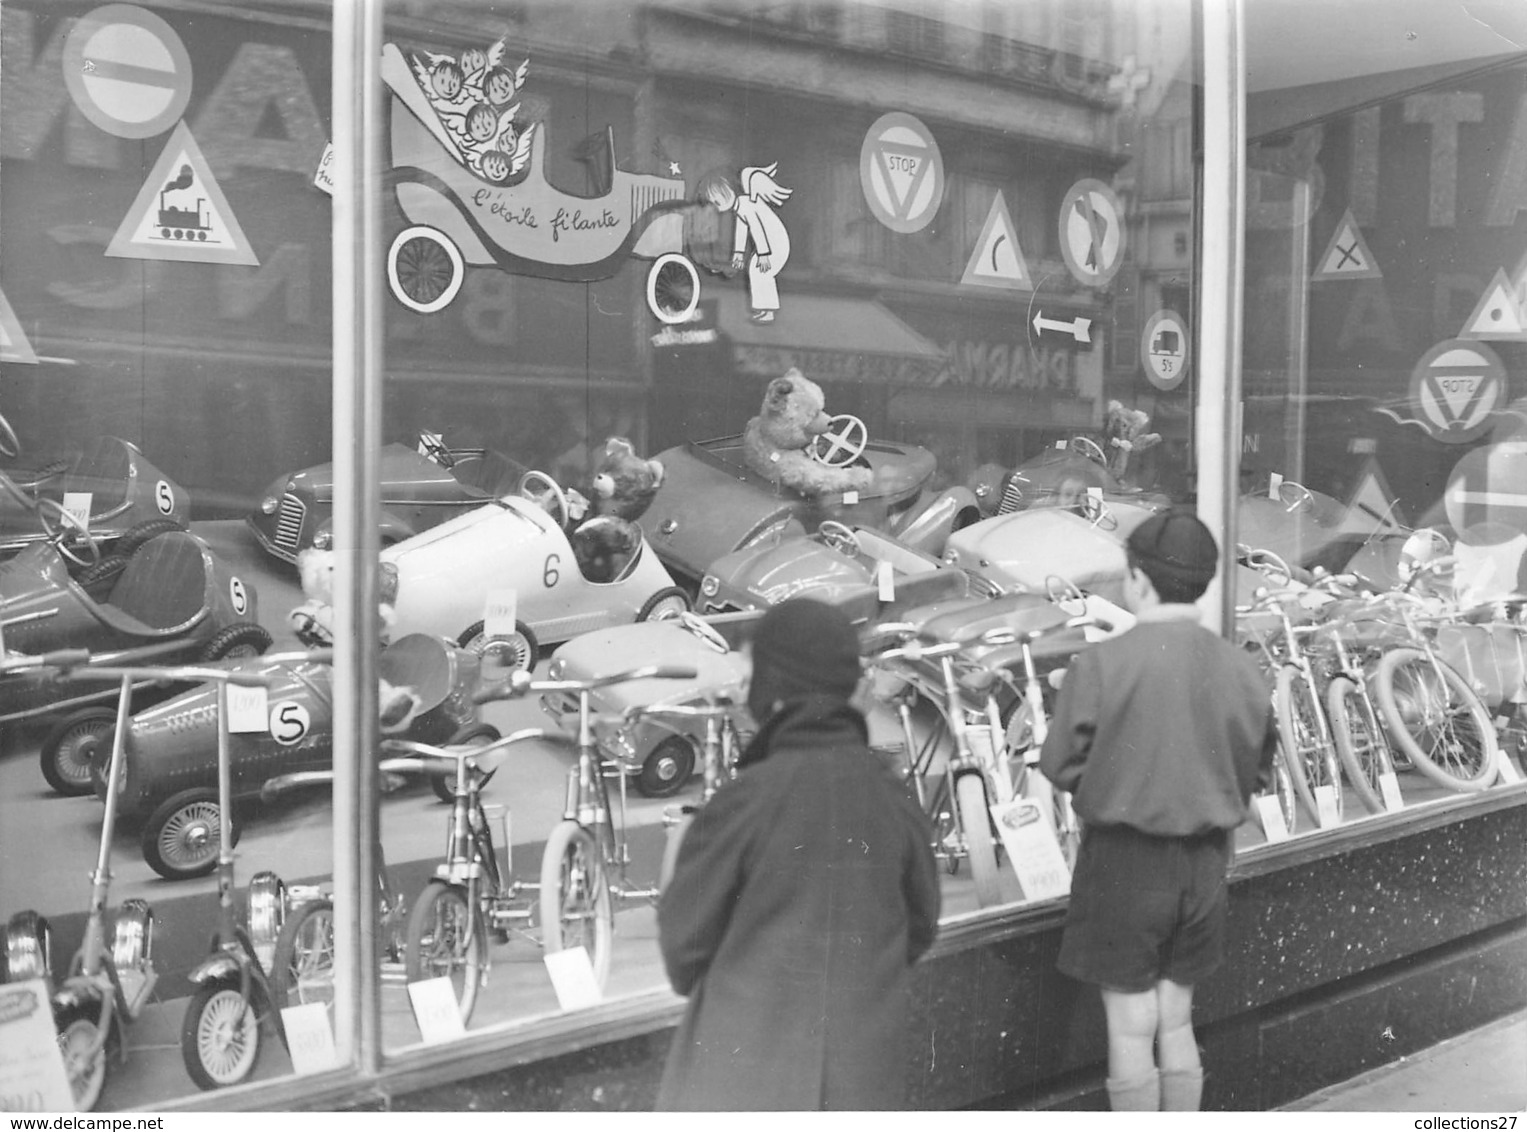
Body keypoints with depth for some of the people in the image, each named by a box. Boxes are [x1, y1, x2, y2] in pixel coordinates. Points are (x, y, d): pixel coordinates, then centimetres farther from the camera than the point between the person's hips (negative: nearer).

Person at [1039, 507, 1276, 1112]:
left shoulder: (1102, 664, -17)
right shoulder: (1239, 669, -4)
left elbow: (1060, 764, -10)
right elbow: (1256, 771, 4)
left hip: (1124, 861, -4)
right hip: (1204, 863, 4)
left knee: (1131, 1031, 8)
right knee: (1177, 1023, 18)